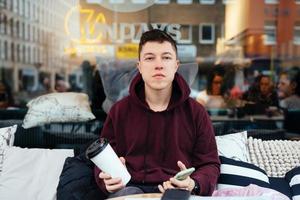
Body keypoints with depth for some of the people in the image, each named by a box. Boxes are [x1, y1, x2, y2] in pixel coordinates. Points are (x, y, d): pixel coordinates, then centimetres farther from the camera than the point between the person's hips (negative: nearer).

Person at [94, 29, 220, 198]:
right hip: (131, 188, 0)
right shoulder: (120, 111, 7)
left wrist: (193, 185, -15)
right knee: (127, 194, -34)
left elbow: (210, 164, 7)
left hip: (176, 189, 1)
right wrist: (107, 179, -10)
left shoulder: (196, 112, 5)